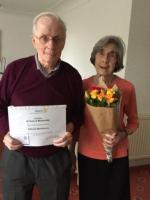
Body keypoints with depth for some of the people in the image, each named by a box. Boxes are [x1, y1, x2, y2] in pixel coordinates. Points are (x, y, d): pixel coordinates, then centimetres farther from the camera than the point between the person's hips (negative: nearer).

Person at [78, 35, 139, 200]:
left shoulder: (127, 87, -11)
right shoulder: (83, 85, -7)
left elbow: (133, 121, 3)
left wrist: (123, 134, -17)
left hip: (117, 157, -1)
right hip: (87, 155, 1)